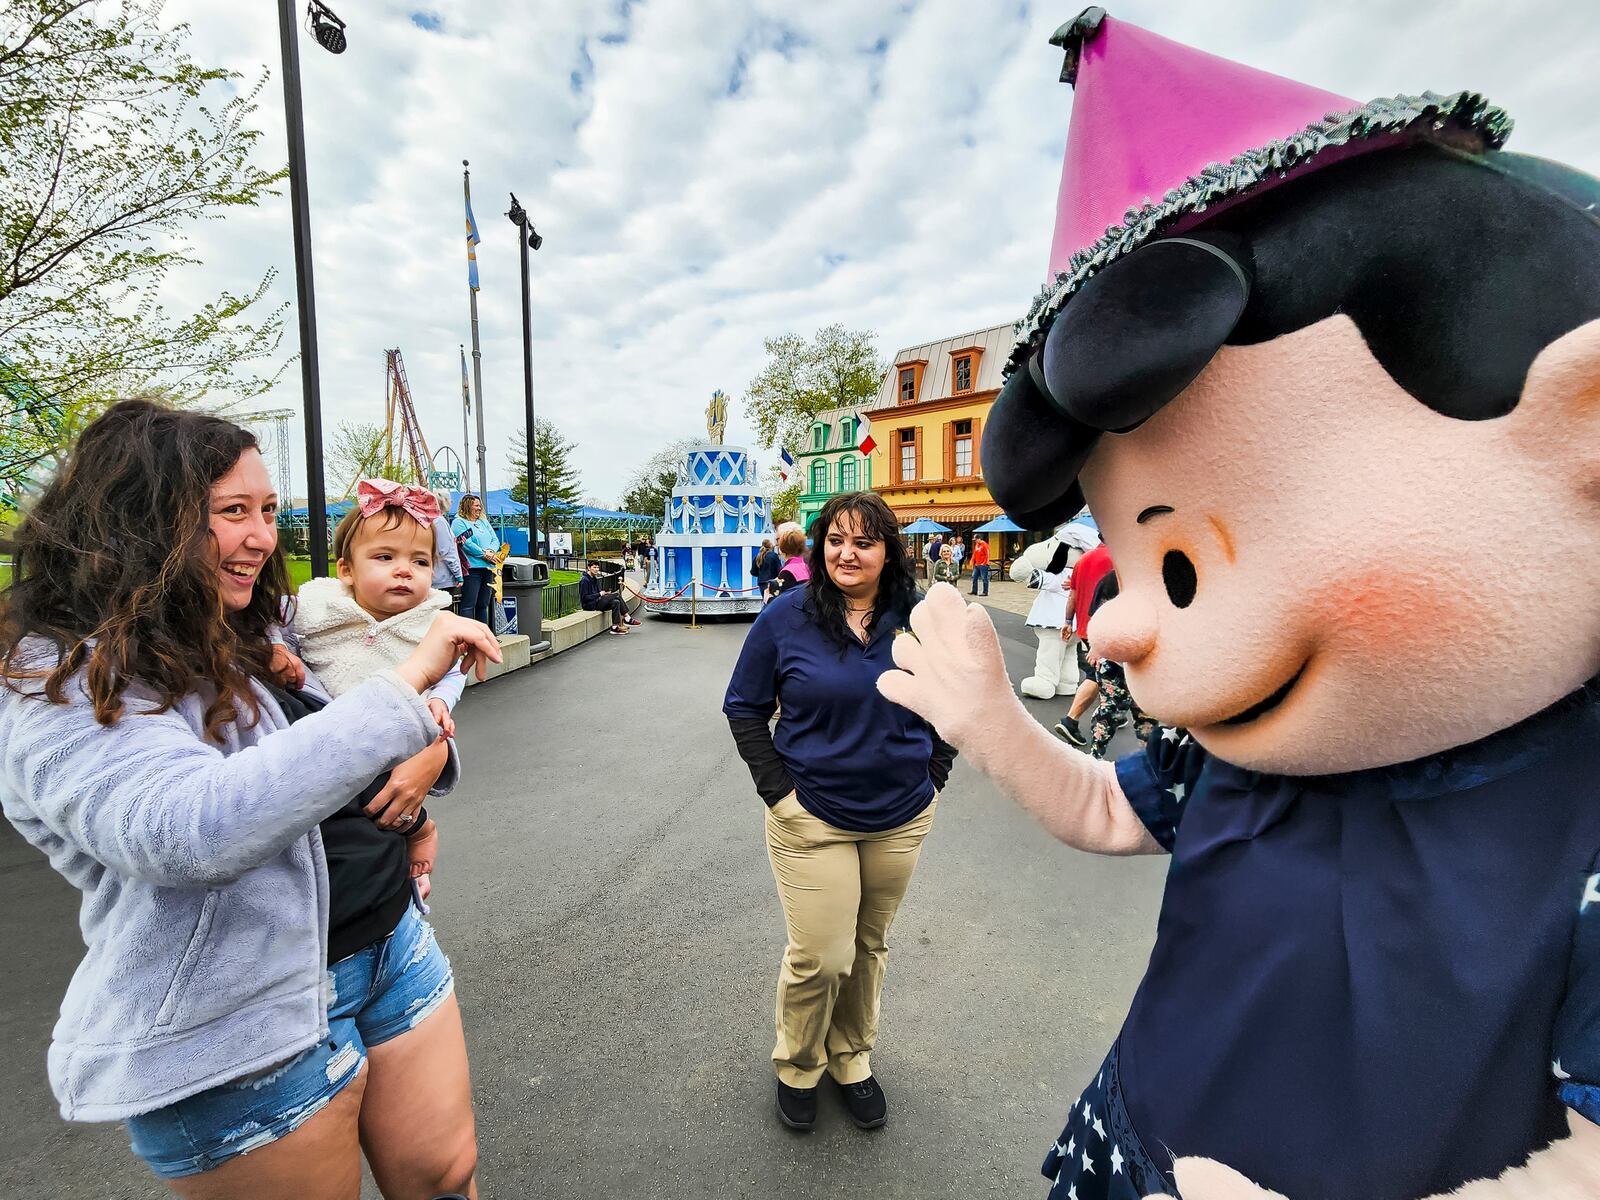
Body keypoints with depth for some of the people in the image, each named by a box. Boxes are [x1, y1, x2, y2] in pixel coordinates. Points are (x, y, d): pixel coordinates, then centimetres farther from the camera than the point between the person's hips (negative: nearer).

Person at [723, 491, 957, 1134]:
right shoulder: (787, 616, -10)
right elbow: (744, 706, -3)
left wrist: (934, 778, 3)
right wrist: (778, 790, -9)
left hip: (900, 819, 3)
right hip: (812, 819, -2)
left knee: (869, 945, 19)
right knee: (820, 957, 1)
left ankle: (852, 1058, 45)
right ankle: (796, 1065, 33)